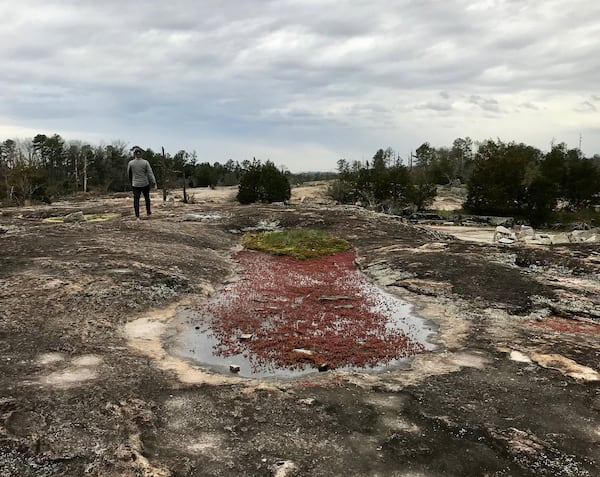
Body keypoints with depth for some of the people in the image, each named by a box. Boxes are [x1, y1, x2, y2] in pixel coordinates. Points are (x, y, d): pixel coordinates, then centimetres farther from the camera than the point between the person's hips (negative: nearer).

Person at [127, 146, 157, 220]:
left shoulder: (131, 163, -3)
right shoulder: (145, 162, -6)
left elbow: (129, 173, 10)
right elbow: (150, 173, -11)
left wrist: (131, 181, 27)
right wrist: (154, 182, -10)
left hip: (135, 184, -1)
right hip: (145, 184, 1)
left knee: (136, 200, -1)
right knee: (147, 198, 20)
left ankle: (137, 216, -7)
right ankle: (148, 213, 30)